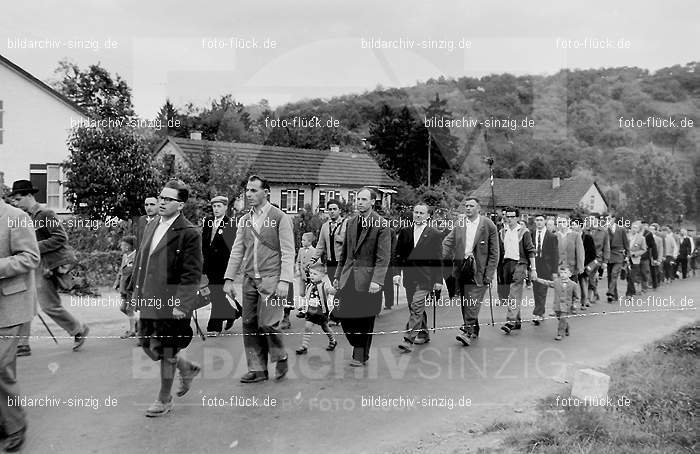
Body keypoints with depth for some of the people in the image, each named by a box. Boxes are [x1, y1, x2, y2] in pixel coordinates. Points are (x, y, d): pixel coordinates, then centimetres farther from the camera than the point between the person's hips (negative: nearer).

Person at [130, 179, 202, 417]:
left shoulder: (189, 234, -14)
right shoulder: (151, 226, 10)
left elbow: (192, 275, -15)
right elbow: (140, 261, 18)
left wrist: (181, 304, -20)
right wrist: (136, 290, 15)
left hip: (172, 303, -7)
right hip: (148, 300, 7)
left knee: (167, 353, 5)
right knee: (149, 347, 14)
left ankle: (164, 399, 24)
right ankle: (187, 368, 38)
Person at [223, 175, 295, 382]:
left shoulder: (280, 218, -3)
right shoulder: (244, 220, 14)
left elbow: (288, 252, -7)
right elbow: (237, 251, 14)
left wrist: (284, 281, -15)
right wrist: (229, 279, 7)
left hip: (271, 279, -6)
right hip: (250, 280, 6)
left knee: (267, 323, -11)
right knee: (249, 325, 4)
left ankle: (280, 358, 15)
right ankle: (257, 369, 15)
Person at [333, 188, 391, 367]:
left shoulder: (381, 225, -8)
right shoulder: (351, 223, 12)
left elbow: (384, 257, -13)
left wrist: (377, 281, -21)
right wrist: (338, 275, 15)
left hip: (367, 278, -6)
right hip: (349, 276, 6)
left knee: (365, 320, 2)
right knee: (344, 316, 4)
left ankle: (361, 357, 16)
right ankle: (359, 347, 27)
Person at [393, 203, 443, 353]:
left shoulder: (435, 235, -1)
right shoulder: (404, 232, 8)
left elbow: (438, 260, 0)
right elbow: (397, 254, 8)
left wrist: (438, 280, -3)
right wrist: (397, 272, -3)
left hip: (425, 279, -4)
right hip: (409, 277, 5)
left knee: (416, 308, -12)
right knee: (415, 309, 14)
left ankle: (409, 340, -13)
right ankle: (423, 334, 30)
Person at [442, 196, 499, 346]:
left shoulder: (488, 225, -2)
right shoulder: (459, 224, 10)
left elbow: (494, 252, -2)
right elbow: (447, 243, 8)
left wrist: (489, 273, -8)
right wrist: (443, 258, -10)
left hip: (478, 269, -5)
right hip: (461, 267, 5)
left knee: (473, 301, -13)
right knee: (464, 301, 10)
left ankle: (468, 331, -13)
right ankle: (474, 331, 22)